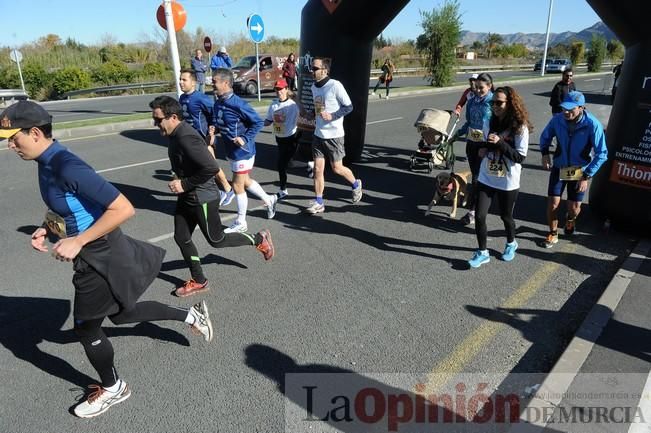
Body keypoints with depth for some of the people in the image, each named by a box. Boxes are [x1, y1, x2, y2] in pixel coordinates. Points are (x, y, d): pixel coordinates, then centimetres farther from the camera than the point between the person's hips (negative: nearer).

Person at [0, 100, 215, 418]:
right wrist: (47, 229, 2)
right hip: (94, 254, 9)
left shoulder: (67, 168, -28)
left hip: (102, 258, -9)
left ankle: (112, 389, 37)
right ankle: (192, 315, 39)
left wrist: (76, 242, -28)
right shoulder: (47, 163, 2)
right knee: (123, 311, 24)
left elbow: (123, 209, -32)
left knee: (86, 329, 11)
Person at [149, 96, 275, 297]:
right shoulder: (176, 135, 4)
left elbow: (212, 168, -33)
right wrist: (178, 179, 9)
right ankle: (198, 281, 27)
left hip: (203, 198, -10)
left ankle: (260, 240, 26)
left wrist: (185, 184, -24)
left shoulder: (186, 138, -27)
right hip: (186, 197, 10)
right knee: (181, 238, 12)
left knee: (216, 240, 7)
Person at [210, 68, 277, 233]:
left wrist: (245, 139, -23)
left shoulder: (238, 104, -22)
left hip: (243, 151, -8)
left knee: (237, 186, 2)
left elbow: (258, 122, -18)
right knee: (245, 181, 21)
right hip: (231, 151, 8)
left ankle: (240, 223, 18)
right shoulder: (217, 104, 2)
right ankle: (269, 200, 42)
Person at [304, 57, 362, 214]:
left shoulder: (335, 85, -14)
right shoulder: (314, 86, 8)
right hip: (318, 134, 6)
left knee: (337, 168, 4)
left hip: (333, 135, -6)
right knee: (317, 169, 4)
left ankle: (356, 184, 33)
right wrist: (313, 113, 4)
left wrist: (332, 116, -20)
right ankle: (318, 203, 13)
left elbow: (349, 107, -11)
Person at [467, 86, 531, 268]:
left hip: (508, 182, -4)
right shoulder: (489, 123, 2)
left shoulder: (520, 127, -14)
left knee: (506, 216, 13)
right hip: (486, 178, 4)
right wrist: (483, 149, -7)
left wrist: (500, 143, -27)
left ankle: (511, 243, 44)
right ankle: (482, 253, 16)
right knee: (479, 216, -2)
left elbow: (520, 157, -17)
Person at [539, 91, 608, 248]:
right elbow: (545, 137, 6)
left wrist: (586, 176, -20)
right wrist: (545, 153, -10)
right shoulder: (557, 120, -15)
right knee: (552, 204, -4)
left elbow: (601, 154, -16)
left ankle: (570, 220, 45)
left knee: (574, 208, 7)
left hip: (579, 171, -1)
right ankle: (553, 234, 20)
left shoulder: (593, 125, -22)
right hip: (559, 168, 1)